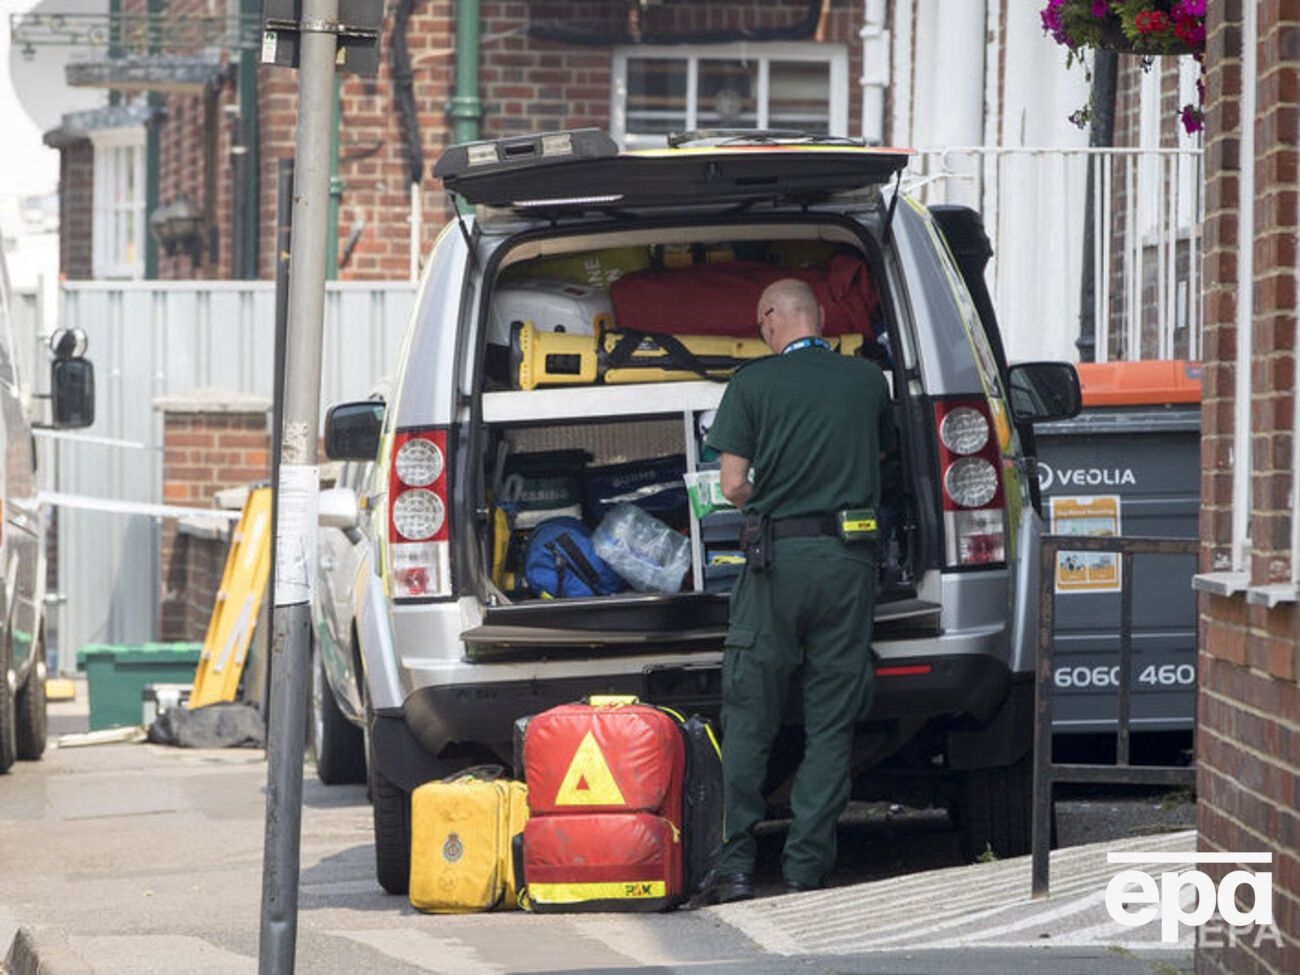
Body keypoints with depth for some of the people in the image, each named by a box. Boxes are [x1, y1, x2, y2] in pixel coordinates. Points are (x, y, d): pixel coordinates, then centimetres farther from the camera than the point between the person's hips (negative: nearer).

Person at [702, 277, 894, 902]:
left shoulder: (753, 383, -2)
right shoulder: (869, 381, 7)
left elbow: (733, 486, -5)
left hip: (779, 554, -2)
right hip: (851, 558, 2)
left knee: (749, 720, 5)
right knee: (831, 724, 6)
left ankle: (735, 865, 2)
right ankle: (807, 869, 5)